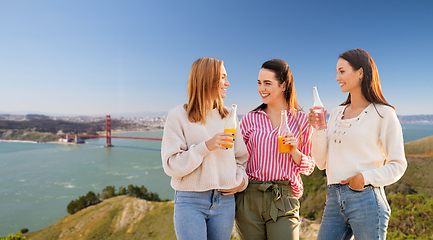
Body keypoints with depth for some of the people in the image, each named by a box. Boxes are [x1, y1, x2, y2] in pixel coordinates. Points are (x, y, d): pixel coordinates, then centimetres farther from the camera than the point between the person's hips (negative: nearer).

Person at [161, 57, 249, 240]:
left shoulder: (228, 117, 9)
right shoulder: (178, 116, -5)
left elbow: (241, 157, 18)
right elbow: (171, 165, -10)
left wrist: (241, 180, 0)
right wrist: (205, 147, -20)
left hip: (224, 201, 4)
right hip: (190, 201, -4)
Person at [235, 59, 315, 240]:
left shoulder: (302, 121, 4)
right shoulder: (250, 119, 5)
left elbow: (309, 167, 7)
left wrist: (294, 151, -11)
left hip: (283, 200, -1)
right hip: (249, 198, 1)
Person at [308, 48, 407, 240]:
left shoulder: (383, 114, -2)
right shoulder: (336, 113, 12)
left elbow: (398, 165, -1)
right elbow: (322, 162, 11)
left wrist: (366, 177, -16)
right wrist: (318, 129, -2)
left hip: (367, 201, -4)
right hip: (334, 201, 5)